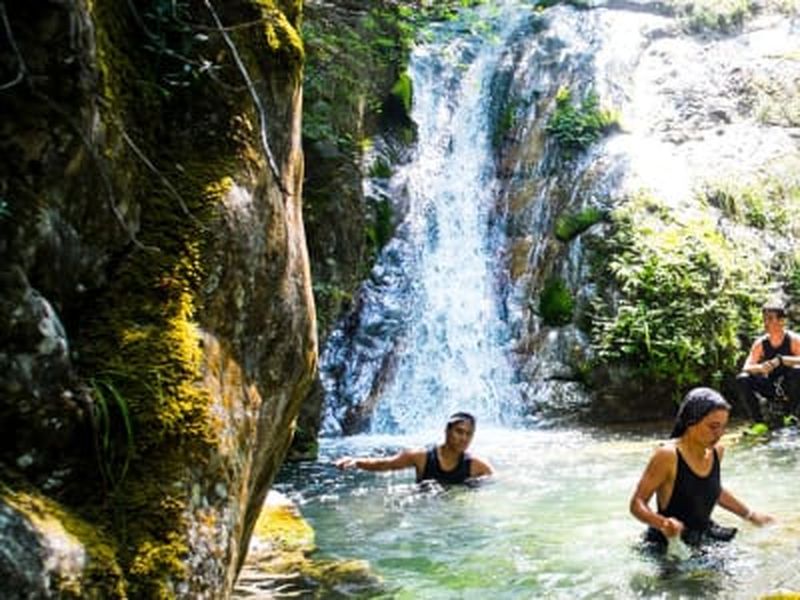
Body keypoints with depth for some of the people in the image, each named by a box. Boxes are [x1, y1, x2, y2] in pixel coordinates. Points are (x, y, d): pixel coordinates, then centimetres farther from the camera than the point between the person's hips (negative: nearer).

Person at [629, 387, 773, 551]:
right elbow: (637, 503, -16)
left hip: (704, 538, 7)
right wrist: (662, 523, -34)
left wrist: (750, 515, 28)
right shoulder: (668, 455, -18)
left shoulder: (716, 452, 4)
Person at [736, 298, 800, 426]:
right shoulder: (761, 343, -5)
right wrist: (760, 368, -34)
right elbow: (746, 368, -12)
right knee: (742, 380, -20)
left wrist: (780, 360, -42)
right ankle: (759, 419, -8)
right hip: (771, 389, 3)